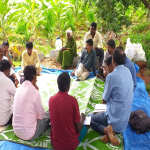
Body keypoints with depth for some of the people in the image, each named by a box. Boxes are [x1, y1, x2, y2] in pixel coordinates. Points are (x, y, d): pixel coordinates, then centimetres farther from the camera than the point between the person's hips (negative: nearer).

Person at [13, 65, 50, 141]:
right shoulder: (35, 92, -20)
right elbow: (41, 116, -9)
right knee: (48, 116, 12)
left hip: (16, 130, 8)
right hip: (28, 135, -7)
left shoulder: (19, 89, 3)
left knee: (44, 114, 24)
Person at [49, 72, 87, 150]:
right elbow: (78, 129, -12)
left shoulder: (51, 99, -9)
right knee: (85, 126, 22)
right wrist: (82, 118, 8)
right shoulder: (72, 100, -20)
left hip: (55, 144, 4)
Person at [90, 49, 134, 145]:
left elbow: (104, 100, -12)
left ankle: (106, 130, -7)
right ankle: (112, 129, 5)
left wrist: (105, 100, 10)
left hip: (115, 118, -7)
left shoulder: (111, 76, -23)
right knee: (99, 115, 31)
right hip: (125, 119, 7)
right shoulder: (128, 72, -1)